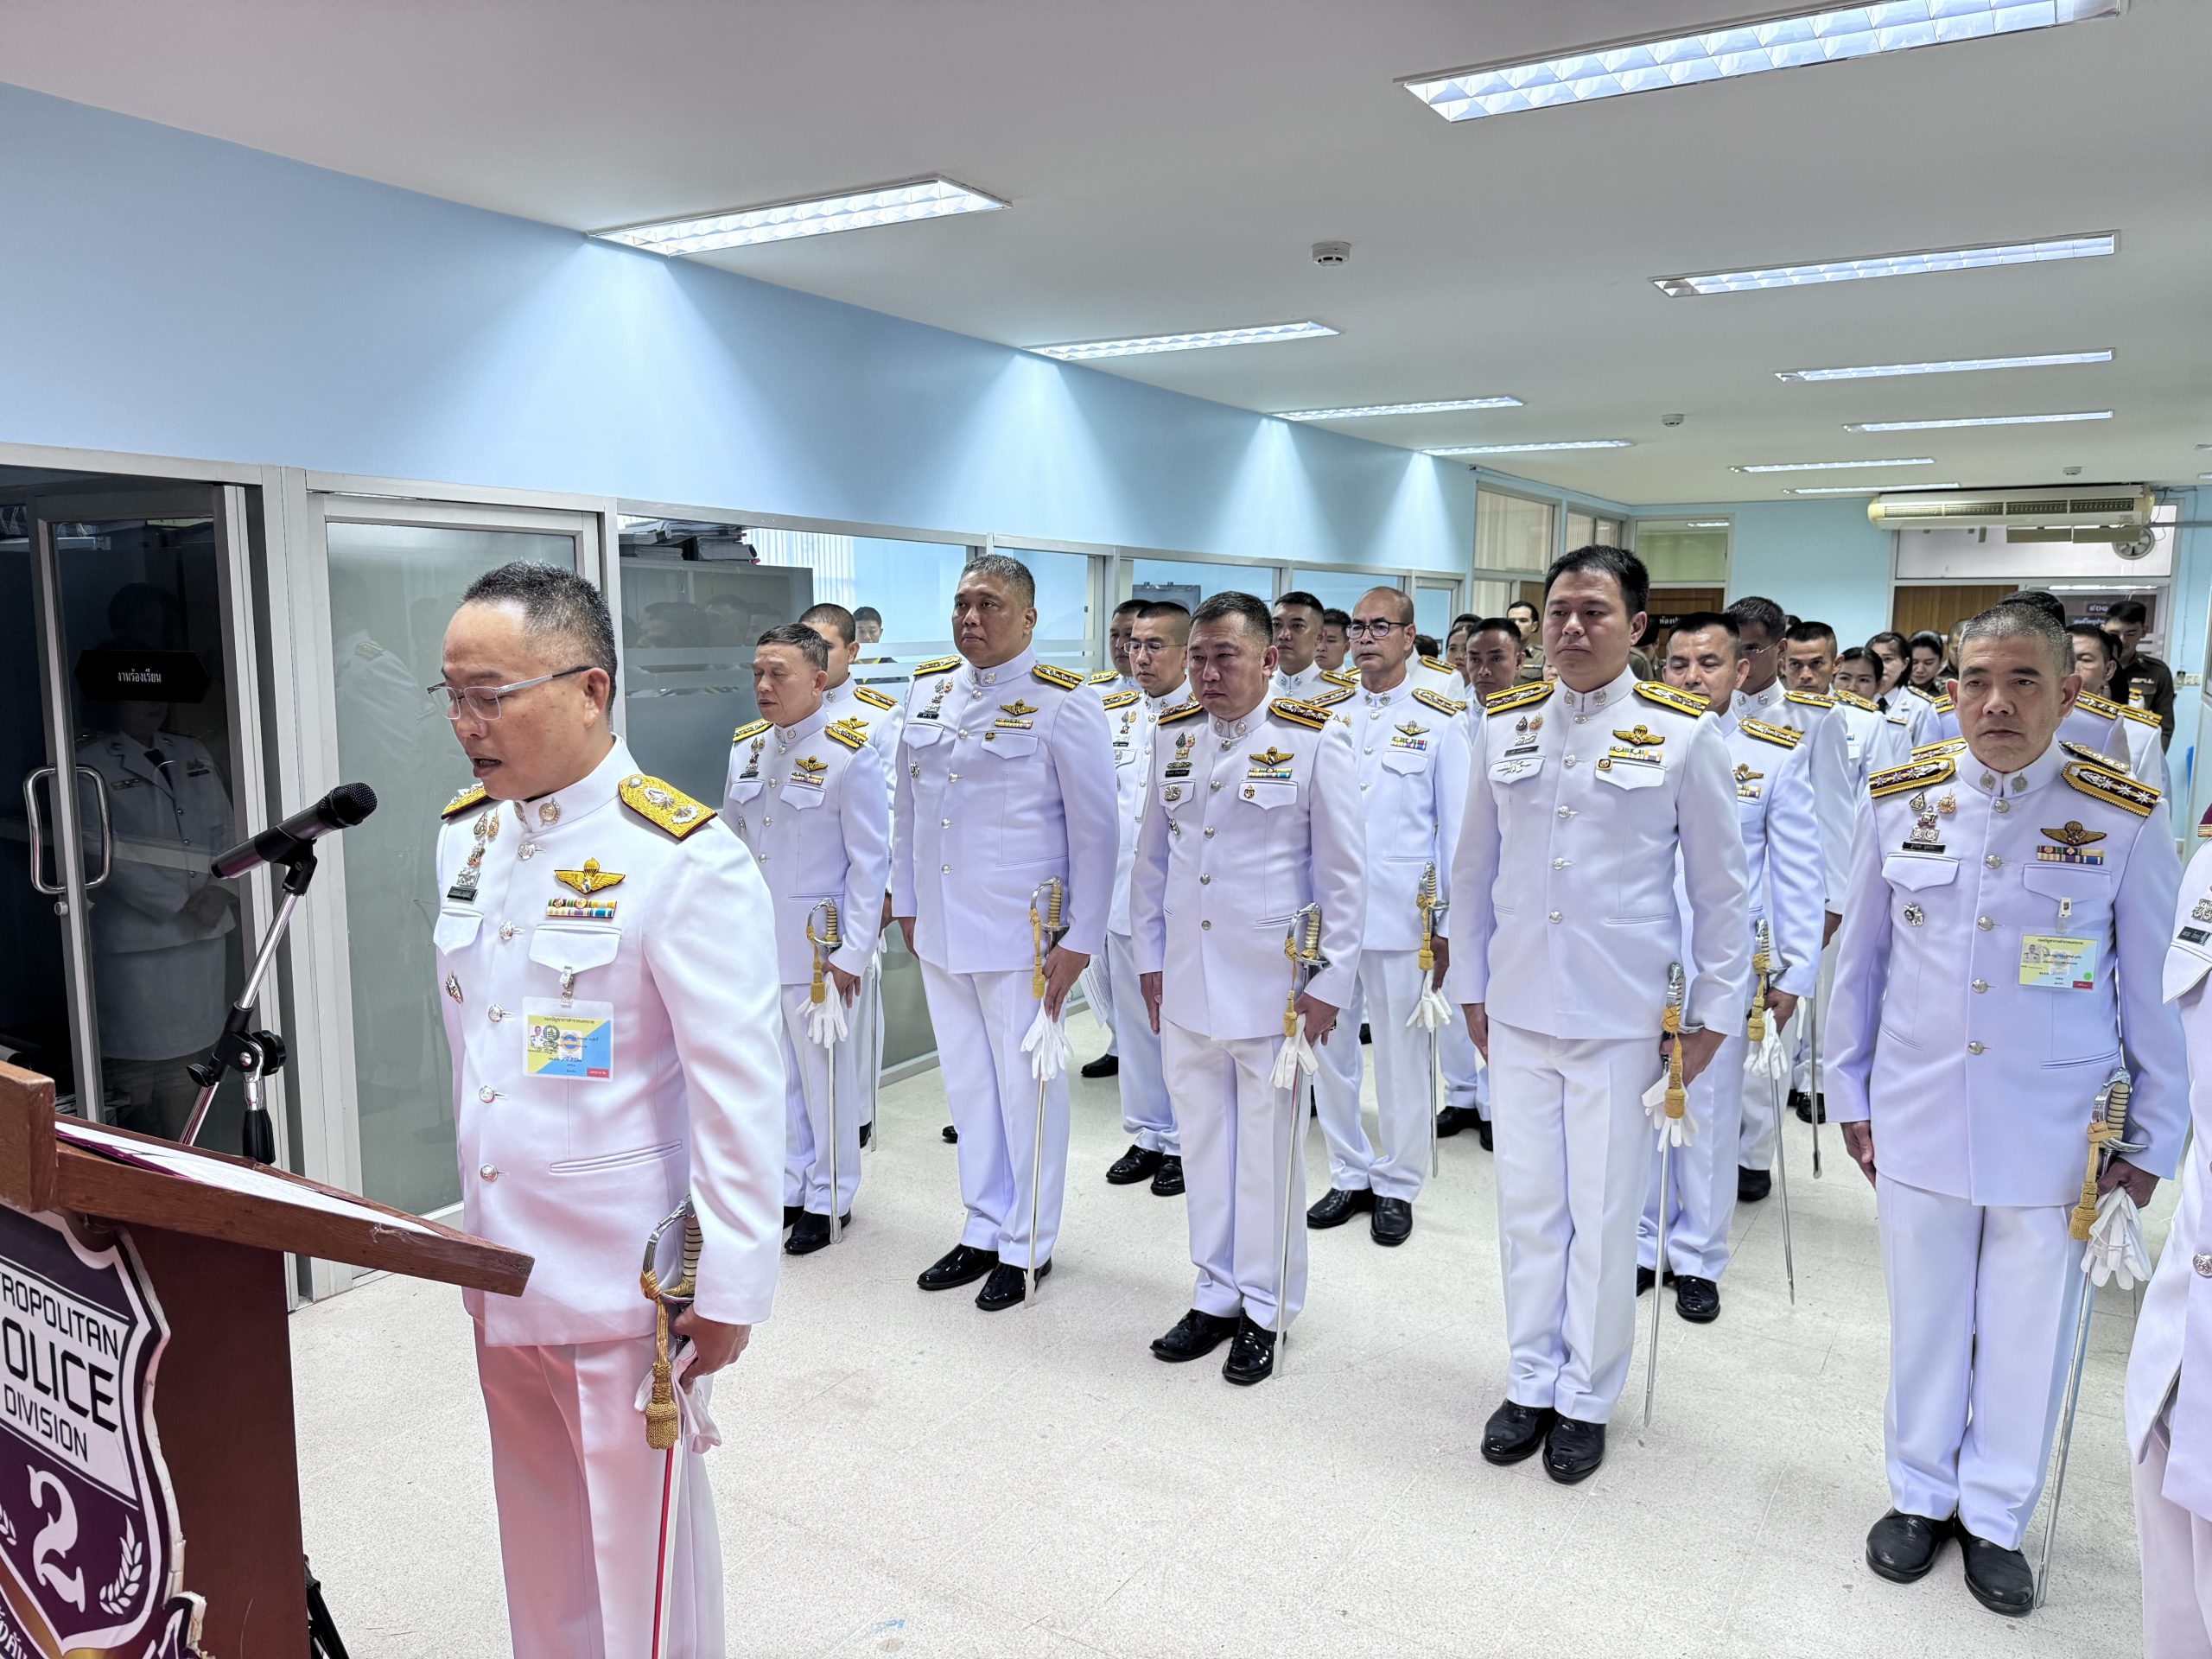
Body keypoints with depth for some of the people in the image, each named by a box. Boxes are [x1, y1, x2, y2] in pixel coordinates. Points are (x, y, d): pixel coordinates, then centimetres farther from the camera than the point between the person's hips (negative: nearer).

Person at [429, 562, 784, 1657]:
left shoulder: (683, 857, -19)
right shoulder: (464, 834, 5)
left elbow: (738, 1091, -18)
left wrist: (729, 1286, -15)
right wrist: (476, 1211, 19)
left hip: (621, 1280, -6)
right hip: (498, 1265, 7)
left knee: (637, 1544, 9)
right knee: (540, 1535, 21)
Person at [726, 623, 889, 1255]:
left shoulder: (850, 753, -11)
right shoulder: (745, 747, 6)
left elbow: (869, 862, -10)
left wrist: (852, 952, -13)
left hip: (817, 944, -5)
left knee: (825, 1074, 6)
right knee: (774, 1073, 13)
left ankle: (829, 1199, 22)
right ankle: (790, 1186, 29)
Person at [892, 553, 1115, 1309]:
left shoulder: (1062, 704, -10)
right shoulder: (927, 690, 8)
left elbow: (1095, 829, -9)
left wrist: (1081, 940, -12)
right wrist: (905, 901, 14)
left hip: (1019, 933, -6)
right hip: (938, 930, 6)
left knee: (1025, 1086, 5)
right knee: (967, 1082, 15)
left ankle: (1029, 1245, 21)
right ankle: (984, 1229, 31)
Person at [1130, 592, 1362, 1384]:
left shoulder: (1314, 740, -7)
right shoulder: (1172, 736, 7)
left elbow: (1342, 873, -5)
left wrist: (1331, 982, -8)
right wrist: (1149, 957, 11)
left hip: (1271, 984, -4)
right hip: (1185, 984, 5)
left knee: (1266, 1149, 7)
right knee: (1202, 1143, 14)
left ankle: (1265, 1309, 24)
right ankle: (1215, 1296, 30)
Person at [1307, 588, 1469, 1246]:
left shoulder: (1440, 722, 1)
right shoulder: (1324, 714, 9)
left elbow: (1456, 827, 1)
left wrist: (1451, 925, -3)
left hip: (1402, 914, -3)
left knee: (1401, 1055, 5)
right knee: (1329, 1048, 9)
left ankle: (1396, 1186, 20)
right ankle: (1349, 1175, 25)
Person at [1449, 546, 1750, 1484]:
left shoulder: (1682, 733, -5)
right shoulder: (1502, 724, 4)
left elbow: (1720, 884, 2)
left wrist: (1715, 1009, 1)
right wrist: (1470, 985, 11)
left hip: (1620, 1016, -3)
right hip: (1516, 1010, 3)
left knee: (1604, 1213, 8)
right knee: (1527, 1202, 12)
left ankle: (1587, 1396, 26)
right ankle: (1532, 1381, 29)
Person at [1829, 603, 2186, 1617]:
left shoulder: (2126, 819, -8)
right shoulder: (1898, 801, -3)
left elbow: (2152, 988, 0)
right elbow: (1860, 957, 6)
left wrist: (2153, 1139, 2)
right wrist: (1851, 1093, 9)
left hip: (2056, 1133, -1)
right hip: (1918, 1118, 1)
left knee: (2028, 1326, 12)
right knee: (1925, 1316, 14)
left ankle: (1993, 1516, 33)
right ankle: (1921, 1495, 35)